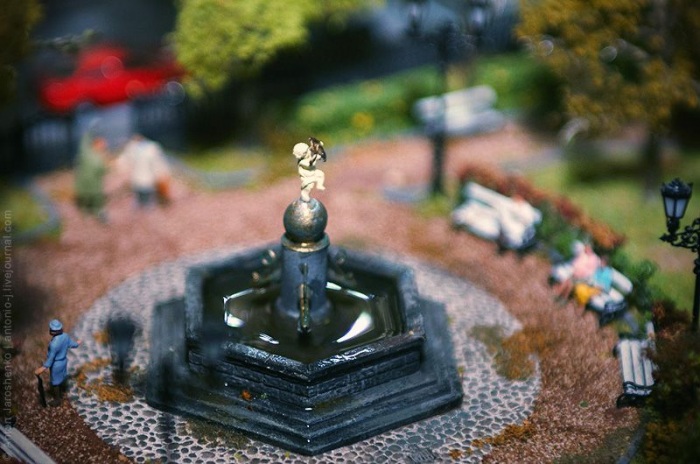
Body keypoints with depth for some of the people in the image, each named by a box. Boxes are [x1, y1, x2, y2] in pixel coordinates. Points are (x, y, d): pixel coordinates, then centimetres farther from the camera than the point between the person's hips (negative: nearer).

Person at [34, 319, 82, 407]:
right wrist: (78, 344, 24)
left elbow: (50, 358, -31)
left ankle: (57, 400, 37)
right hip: (64, 361, 7)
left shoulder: (54, 344, -39)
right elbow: (72, 344, 1)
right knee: (61, 378, 30)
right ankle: (60, 394, 54)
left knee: (55, 382, 17)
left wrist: (44, 368, -23)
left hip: (56, 365, -7)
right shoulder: (65, 336, -17)